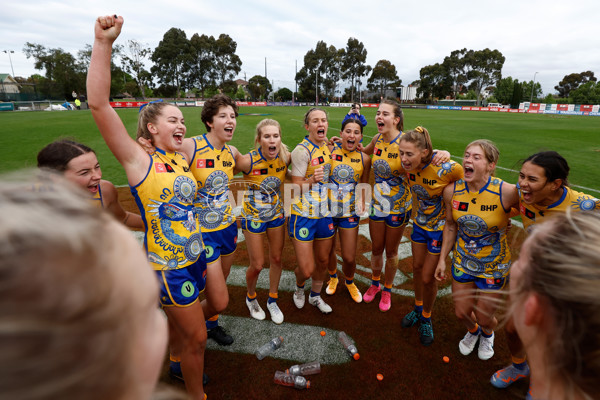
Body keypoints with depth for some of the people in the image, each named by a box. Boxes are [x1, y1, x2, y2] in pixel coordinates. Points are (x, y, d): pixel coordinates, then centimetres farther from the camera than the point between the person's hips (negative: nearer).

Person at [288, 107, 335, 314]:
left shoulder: (327, 146, 6)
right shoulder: (302, 150, -15)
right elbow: (296, 187, -14)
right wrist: (312, 180, -32)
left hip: (325, 213, 7)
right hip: (303, 215, -6)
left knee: (323, 260, 18)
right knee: (306, 269, -1)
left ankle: (315, 296, 43)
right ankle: (299, 287, 36)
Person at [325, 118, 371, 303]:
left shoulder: (364, 159, -4)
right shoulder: (330, 151, -10)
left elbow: (363, 185, 8)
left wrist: (362, 204, -1)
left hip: (350, 213, 1)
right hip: (328, 210, 0)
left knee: (349, 258, 5)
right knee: (328, 251, 17)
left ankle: (350, 282, 40)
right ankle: (333, 278, 49)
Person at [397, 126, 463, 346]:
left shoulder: (444, 169, -31)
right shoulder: (409, 167, -17)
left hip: (440, 227, -5)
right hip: (420, 223, 5)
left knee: (427, 277, 5)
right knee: (417, 267, 19)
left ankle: (426, 319, 34)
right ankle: (418, 308, 46)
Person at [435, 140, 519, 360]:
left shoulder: (506, 192, -26)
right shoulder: (451, 191, -13)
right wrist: (442, 259, 4)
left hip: (494, 266, -2)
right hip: (462, 261, 3)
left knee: (484, 318, 13)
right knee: (461, 313, 16)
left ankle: (487, 334, 53)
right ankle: (472, 331, 54)